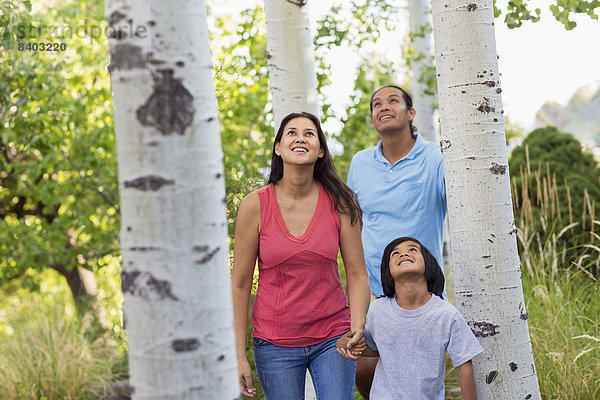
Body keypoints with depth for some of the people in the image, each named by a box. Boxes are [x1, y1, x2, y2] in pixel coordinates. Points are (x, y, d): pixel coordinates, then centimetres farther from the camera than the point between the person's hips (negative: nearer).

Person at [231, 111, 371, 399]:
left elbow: (357, 274, 1)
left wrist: (358, 326, -16)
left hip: (332, 337, 1)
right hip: (276, 342, -1)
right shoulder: (255, 206, -7)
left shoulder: (340, 203, -4)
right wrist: (238, 356, -6)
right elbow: (240, 284, -4)